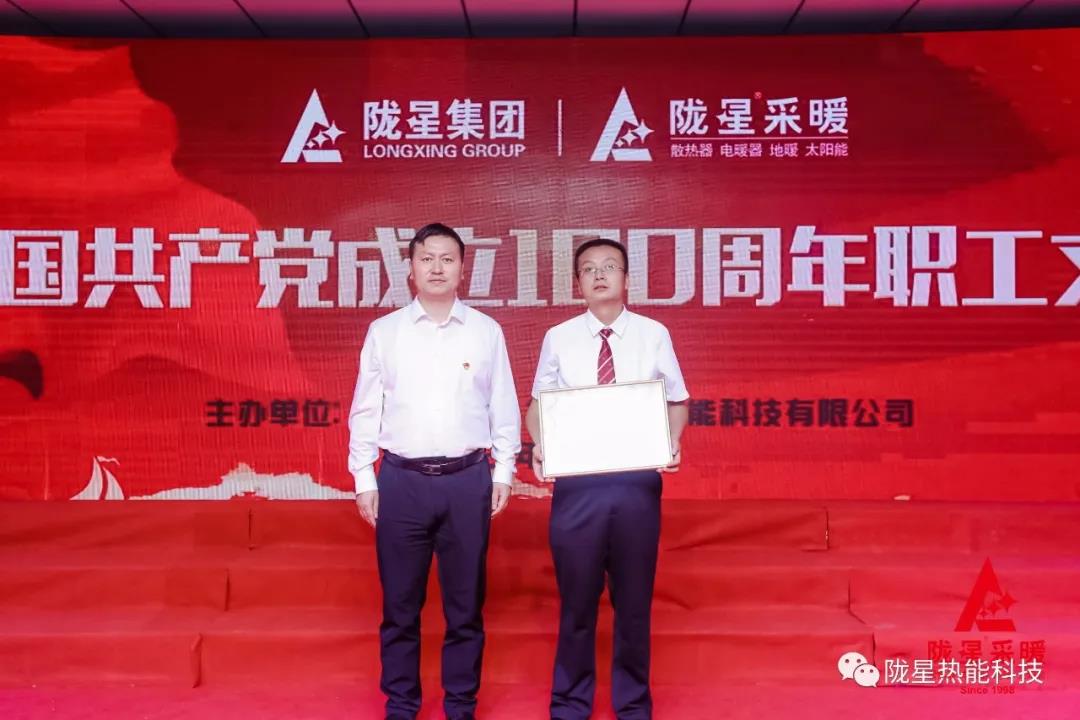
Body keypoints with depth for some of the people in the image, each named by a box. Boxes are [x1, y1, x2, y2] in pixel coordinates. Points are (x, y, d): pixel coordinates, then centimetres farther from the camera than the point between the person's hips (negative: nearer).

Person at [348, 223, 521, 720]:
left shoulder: (486, 332, 4)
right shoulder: (384, 331, 4)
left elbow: (504, 408, 7)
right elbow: (365, 412, 5)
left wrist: (503, 472, 4)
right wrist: (364, 480, 2)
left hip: (467, 479, 0)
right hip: (401, 479, 0)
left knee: (465, 605, 10)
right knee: (400, 605, 9)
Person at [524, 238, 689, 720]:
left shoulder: (654, 335, 2)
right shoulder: (558, 338, 3)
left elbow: (677, 401, 8)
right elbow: (538, 404, 8)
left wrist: (673, 441, -11)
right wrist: (540, 446, -10)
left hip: (637, 481, 0)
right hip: (577, 483, 0)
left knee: (634, 598, 12)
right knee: (577, 599, 10)